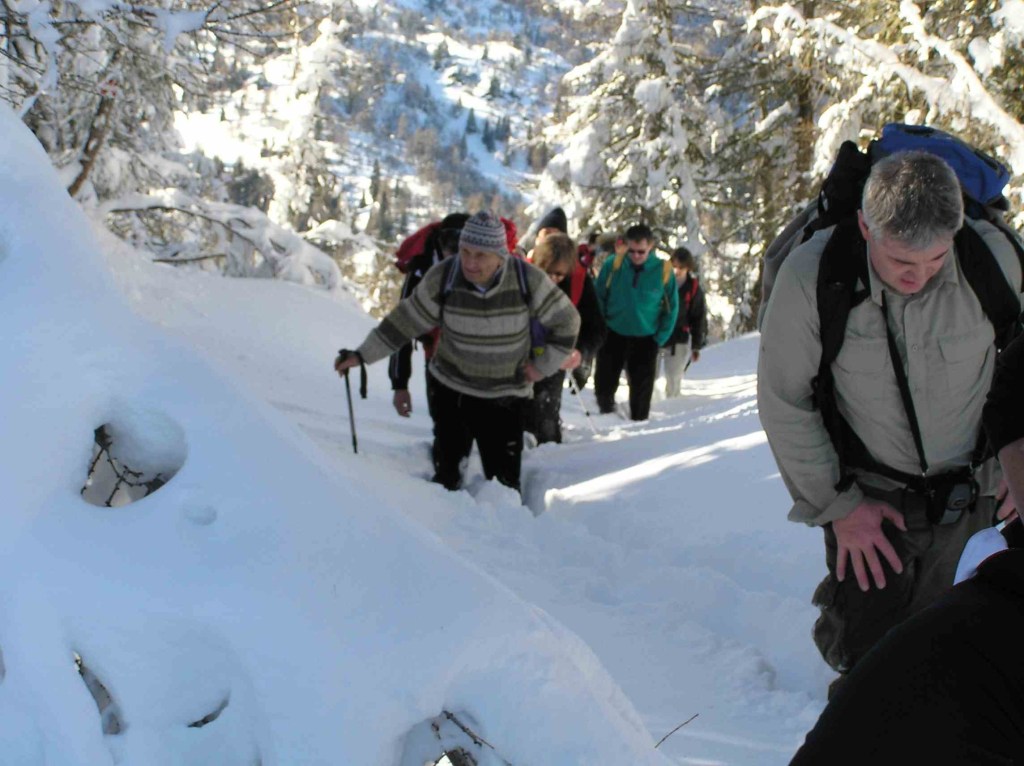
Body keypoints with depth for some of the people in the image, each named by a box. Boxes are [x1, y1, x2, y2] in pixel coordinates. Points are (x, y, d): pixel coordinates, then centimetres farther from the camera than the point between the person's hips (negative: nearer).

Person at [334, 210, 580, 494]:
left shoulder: (529, 280, -18)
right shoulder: (442, 278, -17)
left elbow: (566, 322, -4)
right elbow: (405, 320, -5)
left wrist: (543, 366, -5)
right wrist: (361, 354, -6)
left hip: (506, 397, -1)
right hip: (451, 389, 1)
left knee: (504, 481, 1)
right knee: (446, 474, 5)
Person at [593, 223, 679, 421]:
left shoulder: (663, 271, -12)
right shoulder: (613, 265, -11)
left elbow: (672, 307, -1)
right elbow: (599, 298, 1)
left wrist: (660, 338, -4)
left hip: (646, 339, -1)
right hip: (613, 335, 1)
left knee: (642, 388, 4)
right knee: (604, 383, 6)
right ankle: (606, 409, 32)